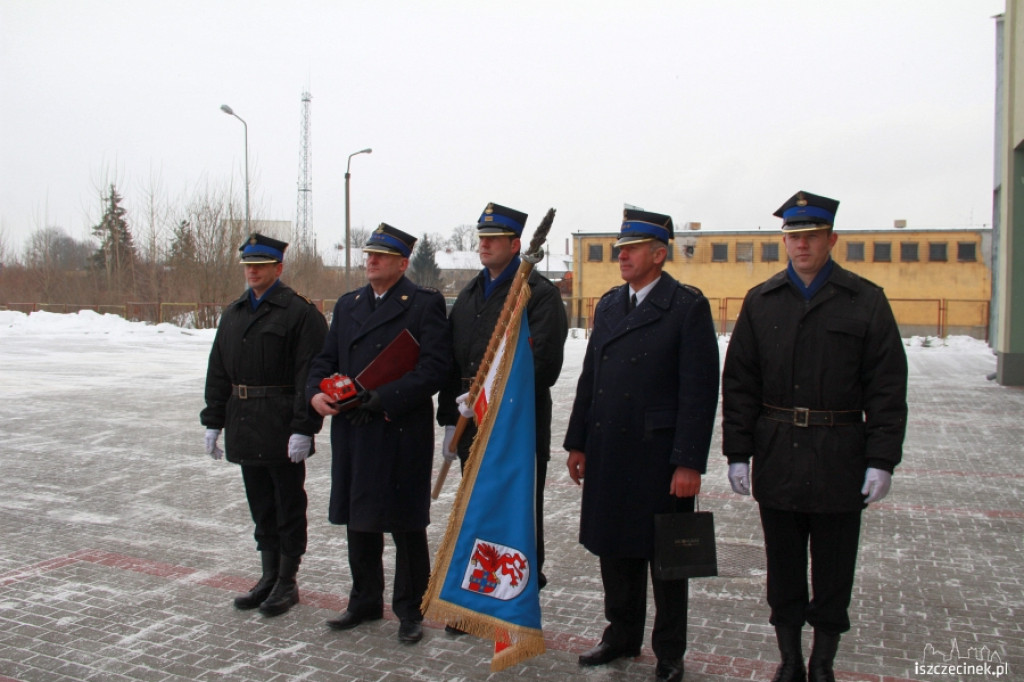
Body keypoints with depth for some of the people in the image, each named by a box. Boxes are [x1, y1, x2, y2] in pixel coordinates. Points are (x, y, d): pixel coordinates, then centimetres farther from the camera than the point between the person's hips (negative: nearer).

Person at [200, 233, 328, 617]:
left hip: (283, 430, -7)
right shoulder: (233, 314, 14)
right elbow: (218, 373, 16)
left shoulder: (300, 313, -9)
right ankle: (269, 577, 28)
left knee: (289, 506, 5)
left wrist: (303, 428, -20)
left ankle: (287, 582, 17)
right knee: (261, 507, 16)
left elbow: (311, 376, -15)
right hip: (245, 429, 7)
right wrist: (213, 422, 11)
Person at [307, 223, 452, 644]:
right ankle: (365, 601, 31)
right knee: (358, 521, 15)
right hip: (352, 434, 6)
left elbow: (433, 369, -15)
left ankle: (409, 609, 20)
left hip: (402, 433, -6)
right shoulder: (347, 305, 16)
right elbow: (325, 359, 16)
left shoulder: (424, 305, -5)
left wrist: (382, 400, -20)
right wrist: (316, 392, -5)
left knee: (406, 525, 5)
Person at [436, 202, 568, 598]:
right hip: (473, 430, 7)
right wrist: (449, 420, 11)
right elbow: (452, 363, 16)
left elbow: (542, 364, -16)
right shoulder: (469, 295, 16)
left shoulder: (540, 293, -6)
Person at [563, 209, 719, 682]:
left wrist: (689, 463, -17)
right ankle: (622, 635, 34)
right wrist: (577, 443, 9)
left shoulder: (688, 306, -8)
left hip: (659, 457, -6)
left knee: (665, 557, 8)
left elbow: (700, 390, -13)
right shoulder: (608, 304, 11)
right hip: (608, 454, 6)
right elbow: (589, 378, 13)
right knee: (614, 550, 16)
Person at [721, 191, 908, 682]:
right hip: (777, 458, 2)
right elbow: (739, 383, 4)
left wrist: (881, 460, -8)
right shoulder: (761, 301, 5)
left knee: (833, 572, 10)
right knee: (783, 569, 12)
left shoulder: (866, 301, -1)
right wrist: (737, 452, -1)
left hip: (840, 461, -1)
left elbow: (887, 388, -2)